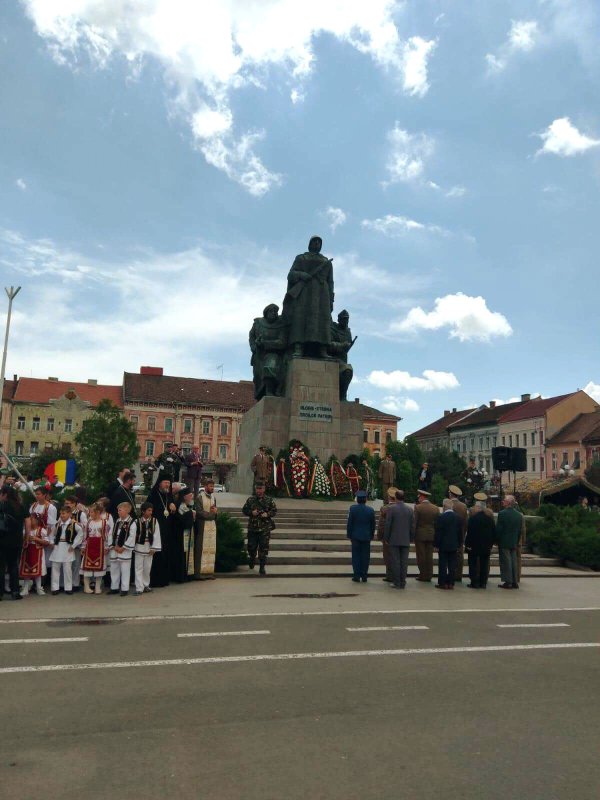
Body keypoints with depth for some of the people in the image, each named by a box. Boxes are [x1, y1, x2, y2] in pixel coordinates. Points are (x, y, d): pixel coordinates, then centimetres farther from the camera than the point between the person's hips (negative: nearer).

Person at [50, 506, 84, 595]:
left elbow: (80, 533, -6)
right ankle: (55, 587, 14)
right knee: (55, 568, 5)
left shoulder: (73, 524, -7)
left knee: (67, 568, 1)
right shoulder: (58, 524, 6)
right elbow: (54, 534, 18)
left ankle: (68, 588, 9)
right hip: (57, 548, 4)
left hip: (67, 548, -4)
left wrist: (74, 545, -7)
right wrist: (52, 543, 4)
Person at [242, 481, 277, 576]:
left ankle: (262, 567, 7)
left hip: (265, 529, -1)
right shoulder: (250, 499, 3)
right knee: (251, 546, 9)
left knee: (263, 548, -2)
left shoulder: (269, 500, 2)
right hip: (252, 528, 1)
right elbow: (244, 510, 8)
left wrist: (267, 514, -12)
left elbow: (274, 510, 6)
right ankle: (252, 559, 41)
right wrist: (251, 512, -11)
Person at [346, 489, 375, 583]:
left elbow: (349, 523, -6)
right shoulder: (370, 510, -4)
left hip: (355, 536, -1)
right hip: (366, 537, 1)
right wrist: (371, 535, 14)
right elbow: (373, 525, 3)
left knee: (356, 556, 5)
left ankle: (357, 576, 5)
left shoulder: (353, 508, -9)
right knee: (365, 556, 7)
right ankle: (364, 576, 11)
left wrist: (349, 535, 3)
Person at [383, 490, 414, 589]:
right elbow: (411, 526, 7)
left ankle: (396, 582, 4)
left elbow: (387, 525, -8)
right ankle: (403, 583, 10)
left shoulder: (391, 509, -8)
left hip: (394, 540, -3)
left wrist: (386, 538, 1)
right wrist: (410, 539, 15)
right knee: (404, 562, 6)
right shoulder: (409, 509, 3)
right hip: (406, 540, 4)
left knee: (395, 562, 1)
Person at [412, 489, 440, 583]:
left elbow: (414, 522, -9)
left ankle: (422, 576, 5)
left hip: (420, 535, -4)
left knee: (421, 556, 2)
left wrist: (412, 535, -2)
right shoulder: (436, 508, 3)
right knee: (429, 556, 8)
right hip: (431, 535, 4)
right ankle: (429, 576, 10)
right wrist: (436, 535, 13)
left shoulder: (418, 507, -9)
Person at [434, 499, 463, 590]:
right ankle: (451, 583, 9)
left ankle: (443, 583, 4)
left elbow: (438, 532, -11)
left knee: (443, 564, 2)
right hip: (454, 545, 4)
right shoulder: (458, 517, 2)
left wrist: (436, 545, -6)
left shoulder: (441, 517, -12)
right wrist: (460, 544, 17)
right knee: (452, 565, 7)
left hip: (443, 545, -4)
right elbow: (460, 532, 8)